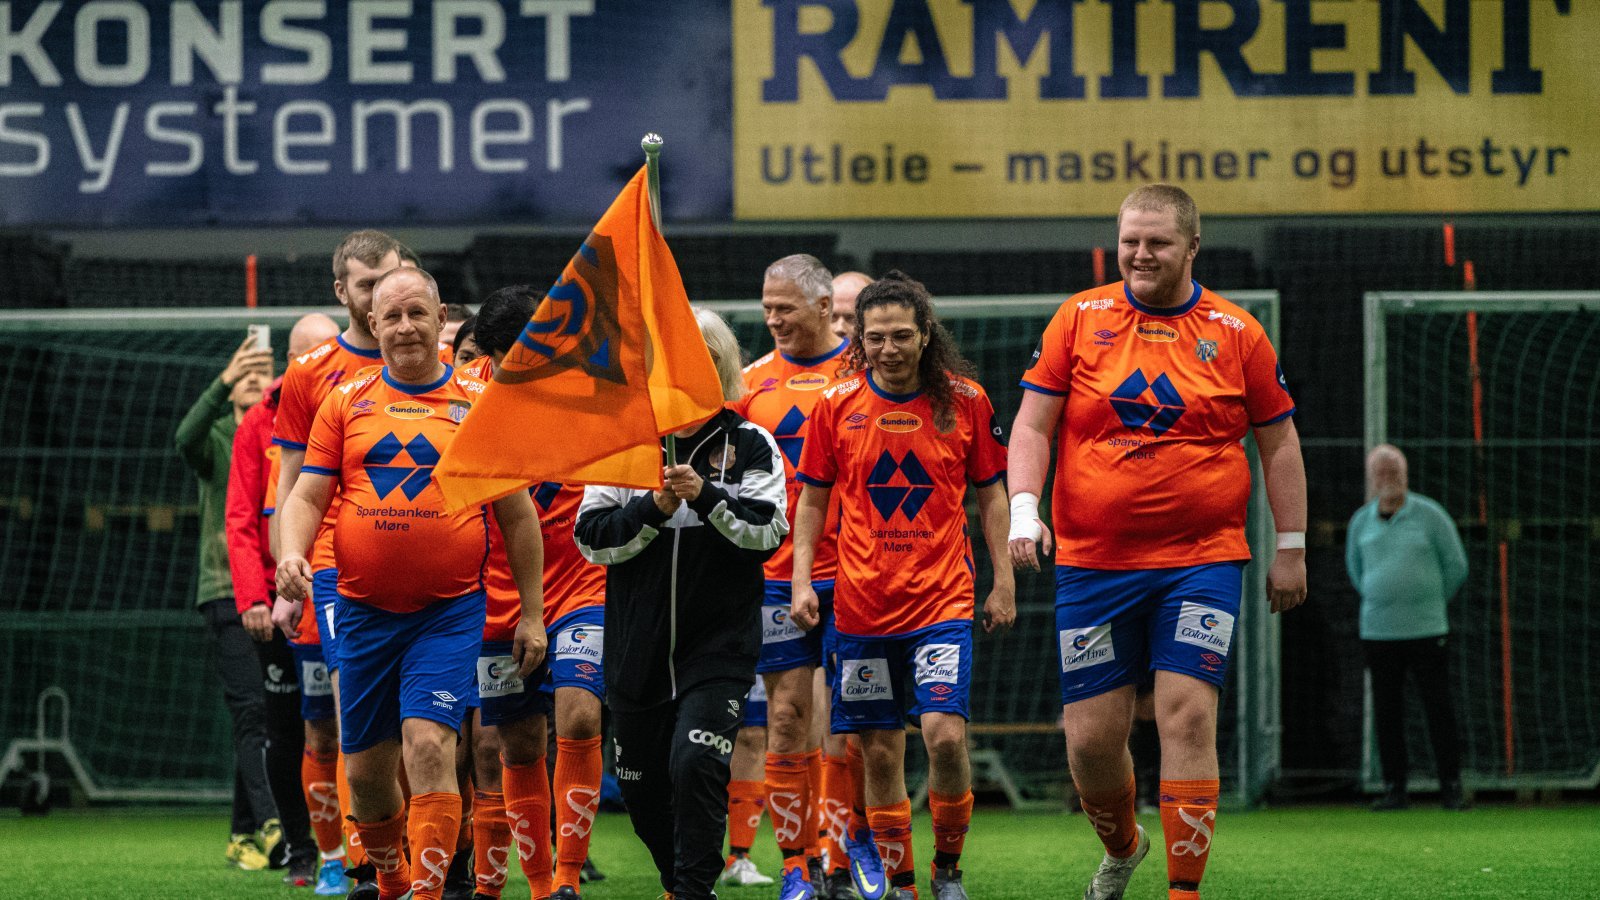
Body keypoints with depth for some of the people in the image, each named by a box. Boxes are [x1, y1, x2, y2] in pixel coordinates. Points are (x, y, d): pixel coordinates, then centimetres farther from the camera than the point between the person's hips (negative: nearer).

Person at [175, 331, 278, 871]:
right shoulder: (216, 440, 3)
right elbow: (186, 439, -19)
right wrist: (223, 381, -33)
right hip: (226, 590, -4)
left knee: (268, 718, 5)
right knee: (250, 711, -14)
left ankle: (243, 835, 13)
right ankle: (270, 826, -25)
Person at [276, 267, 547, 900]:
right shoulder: (345, 401, 7)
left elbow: (517, 515, 7)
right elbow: (307, 495, 8)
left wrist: (532, 613, 5)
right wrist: (292, 553, -13)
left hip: (450, 610, -3)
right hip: (362, 610, 3)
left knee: (429, 743, -19)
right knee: (365, 767, 8)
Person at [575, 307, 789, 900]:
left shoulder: (750, 446, 1)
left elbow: (768, 532, -8)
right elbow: (591, 538, -2)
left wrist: (706, 497, -20)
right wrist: (654, 507, -16)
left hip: (719, 644, -3)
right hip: (637, 646, 3)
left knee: (694, 764, -21)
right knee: (640, 786, 11)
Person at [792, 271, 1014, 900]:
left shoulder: (965, 400, 1)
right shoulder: (836, 406, 2)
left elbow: (990, 495, 9)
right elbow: (812, 501, 10)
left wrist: (1003, 582, 6)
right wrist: (802, 579, 1)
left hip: (942, 600, -1)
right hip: (862, 606, 2)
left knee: (945, 734, -17)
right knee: (881, 752, 3)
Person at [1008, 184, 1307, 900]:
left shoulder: (1235, 333, 2)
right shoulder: (1079, 318, 4)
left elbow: (1279, 443, 9)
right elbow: (1033, 424, 5)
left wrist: (1291, 548, 7)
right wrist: (1024, 511, -9)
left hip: (1202, 560, -1)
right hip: (1092, 564, 2)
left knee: (1188, 718, -13)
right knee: (1090, 737, 3)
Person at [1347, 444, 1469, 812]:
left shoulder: (1430, 515, -1)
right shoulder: (1361, 521, 8)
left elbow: (1455, 566, 6)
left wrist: (1428, 602, 10)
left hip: (1426, 630, -3)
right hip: (1378, 631, 3)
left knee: (1439, 709, -3)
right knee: (1386, 713, 1)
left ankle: (1451, 787, 3)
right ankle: (1394, 788, 7)